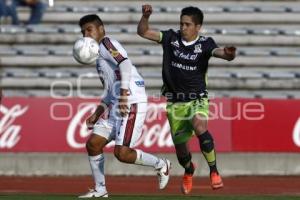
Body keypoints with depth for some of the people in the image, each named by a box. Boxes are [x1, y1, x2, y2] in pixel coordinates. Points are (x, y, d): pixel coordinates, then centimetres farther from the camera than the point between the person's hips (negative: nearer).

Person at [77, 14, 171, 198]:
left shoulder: (107, 43, -3)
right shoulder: (101, 54, 26)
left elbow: (125, 63, -21)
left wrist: (124, 93, -30)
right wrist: (97, 114, 26)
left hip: (132, 104, -10)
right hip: (118, 105, 10)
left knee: (122, 152, -16)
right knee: (93, 143, 5)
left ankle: (160, 164, 5)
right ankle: (100, 190, 14)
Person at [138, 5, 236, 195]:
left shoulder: (205, 43, -10)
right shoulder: (171, 38, -3)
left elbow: (219, 52, -29)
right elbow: (143, 32, -2)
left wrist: (228, 54, -52)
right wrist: (146, 16, -21)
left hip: (197, 98, -3)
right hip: (175, 101, 3)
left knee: (200, 127, -34)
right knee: (180, 144, 10)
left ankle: (214, 171, -21)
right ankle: (189, 171, 46)